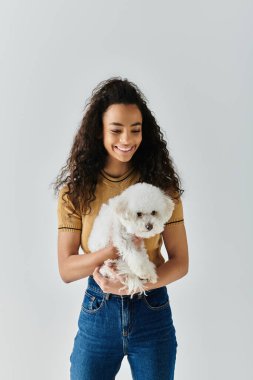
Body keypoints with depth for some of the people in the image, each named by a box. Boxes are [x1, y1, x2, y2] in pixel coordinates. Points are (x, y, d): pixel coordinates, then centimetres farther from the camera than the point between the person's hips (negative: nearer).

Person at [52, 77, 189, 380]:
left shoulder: (161, 185, -6)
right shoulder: (76, 190, -6)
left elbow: (180, 262, -5)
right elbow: (66, 270, -8)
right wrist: (115, 249, -25)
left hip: (153, 312, 1)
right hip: (97, 312, 0)